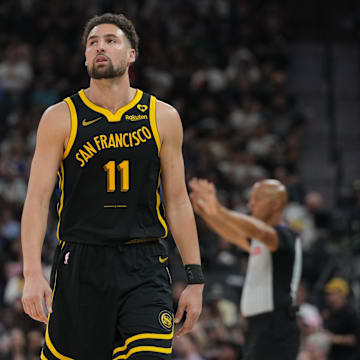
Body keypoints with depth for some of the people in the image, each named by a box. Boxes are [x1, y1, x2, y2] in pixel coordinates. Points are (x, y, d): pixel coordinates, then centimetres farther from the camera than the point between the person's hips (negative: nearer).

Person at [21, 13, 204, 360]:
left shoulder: (163, 118, 7)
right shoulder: (60, 118, 2)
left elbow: (178, 202, 11)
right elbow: (37, 200, -3)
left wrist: (195, 279, 6)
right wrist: (32, 274, -15)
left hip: (144, 269, 1)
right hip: (80, 267, -1)